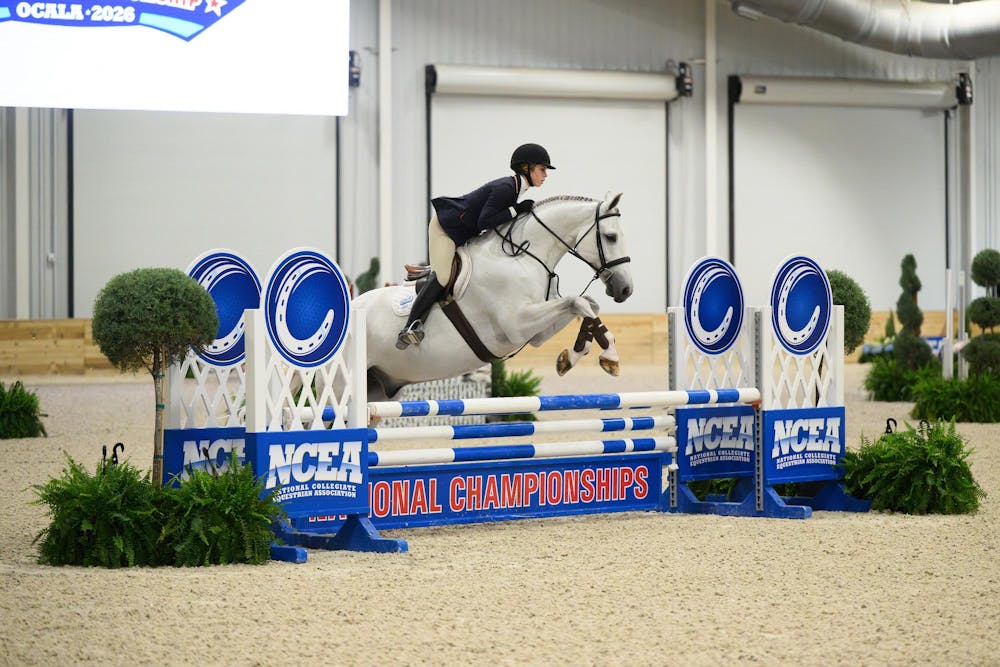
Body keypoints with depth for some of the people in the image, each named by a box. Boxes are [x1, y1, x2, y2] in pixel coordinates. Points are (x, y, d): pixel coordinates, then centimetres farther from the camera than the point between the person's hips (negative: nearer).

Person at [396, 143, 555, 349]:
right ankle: (409, 327, -15)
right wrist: (516, 210, -27)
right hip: (445, 226, -10)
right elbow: (484, 222, -29)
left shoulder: (516, 189, 6)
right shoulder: (505, 188, -24)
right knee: (443, 277, -18)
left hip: (465, 234, 10)